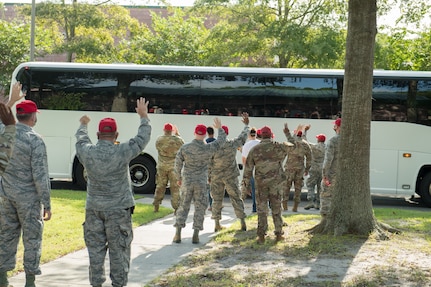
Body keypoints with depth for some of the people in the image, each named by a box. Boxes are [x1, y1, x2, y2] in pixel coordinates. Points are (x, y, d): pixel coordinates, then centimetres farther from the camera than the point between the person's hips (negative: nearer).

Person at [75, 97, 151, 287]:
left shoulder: (87, 152, -5)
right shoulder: (122, 152, -14)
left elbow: (81, 139, 19)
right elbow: (142, 139, -1)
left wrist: (83, 125, 40)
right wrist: (144, 116, 13)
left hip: (93, 208, 3)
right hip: (118, 209, -3)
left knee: (95, 248, 11)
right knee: (119, 250, 4)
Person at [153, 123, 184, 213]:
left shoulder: (159, 140, -6)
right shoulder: (177, 140, -11)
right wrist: (177, 134, 17)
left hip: (161, 166, 2)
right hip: (174, 166, -2)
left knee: (160, 186, 15)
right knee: (175, 188, 4)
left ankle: (156, 207, 19)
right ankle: (176, 208, 2)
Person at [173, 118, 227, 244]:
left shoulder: (184, 148, -7)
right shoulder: (208, 148, -11)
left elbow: (178, 164, 0)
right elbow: (221, 140, 6)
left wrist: (179, 178, 15)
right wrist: (219, 128, 22)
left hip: (186, 182, 1)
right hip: (201, 182, -1)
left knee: (183, 206, 10)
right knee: (200, 208, 8)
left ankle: (178, 234, 3)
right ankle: (195, 235, 4)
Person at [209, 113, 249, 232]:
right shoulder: (232, 144, -9)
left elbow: (209, 164, -7)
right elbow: (243, 137, 9)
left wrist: (209, 176, 5)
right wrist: (246, 125, 24)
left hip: (216, 177, 0)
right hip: (231, 176, 0)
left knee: (217, 200, 10)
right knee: (236, 198, 8)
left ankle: (217, 224, 11)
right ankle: (243, 223, 6)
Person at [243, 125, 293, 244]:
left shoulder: (254, 149, -3)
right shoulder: (277, 146, -6)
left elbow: (248, 167, 1)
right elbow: (291, 146, 14)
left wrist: (246, 182, 12)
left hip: (261, 182, 0)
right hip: (276, 182, 0)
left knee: (262, 208, 5)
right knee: (276, 208, 10)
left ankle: (261, 235, 0)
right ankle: (278, 233, 15)